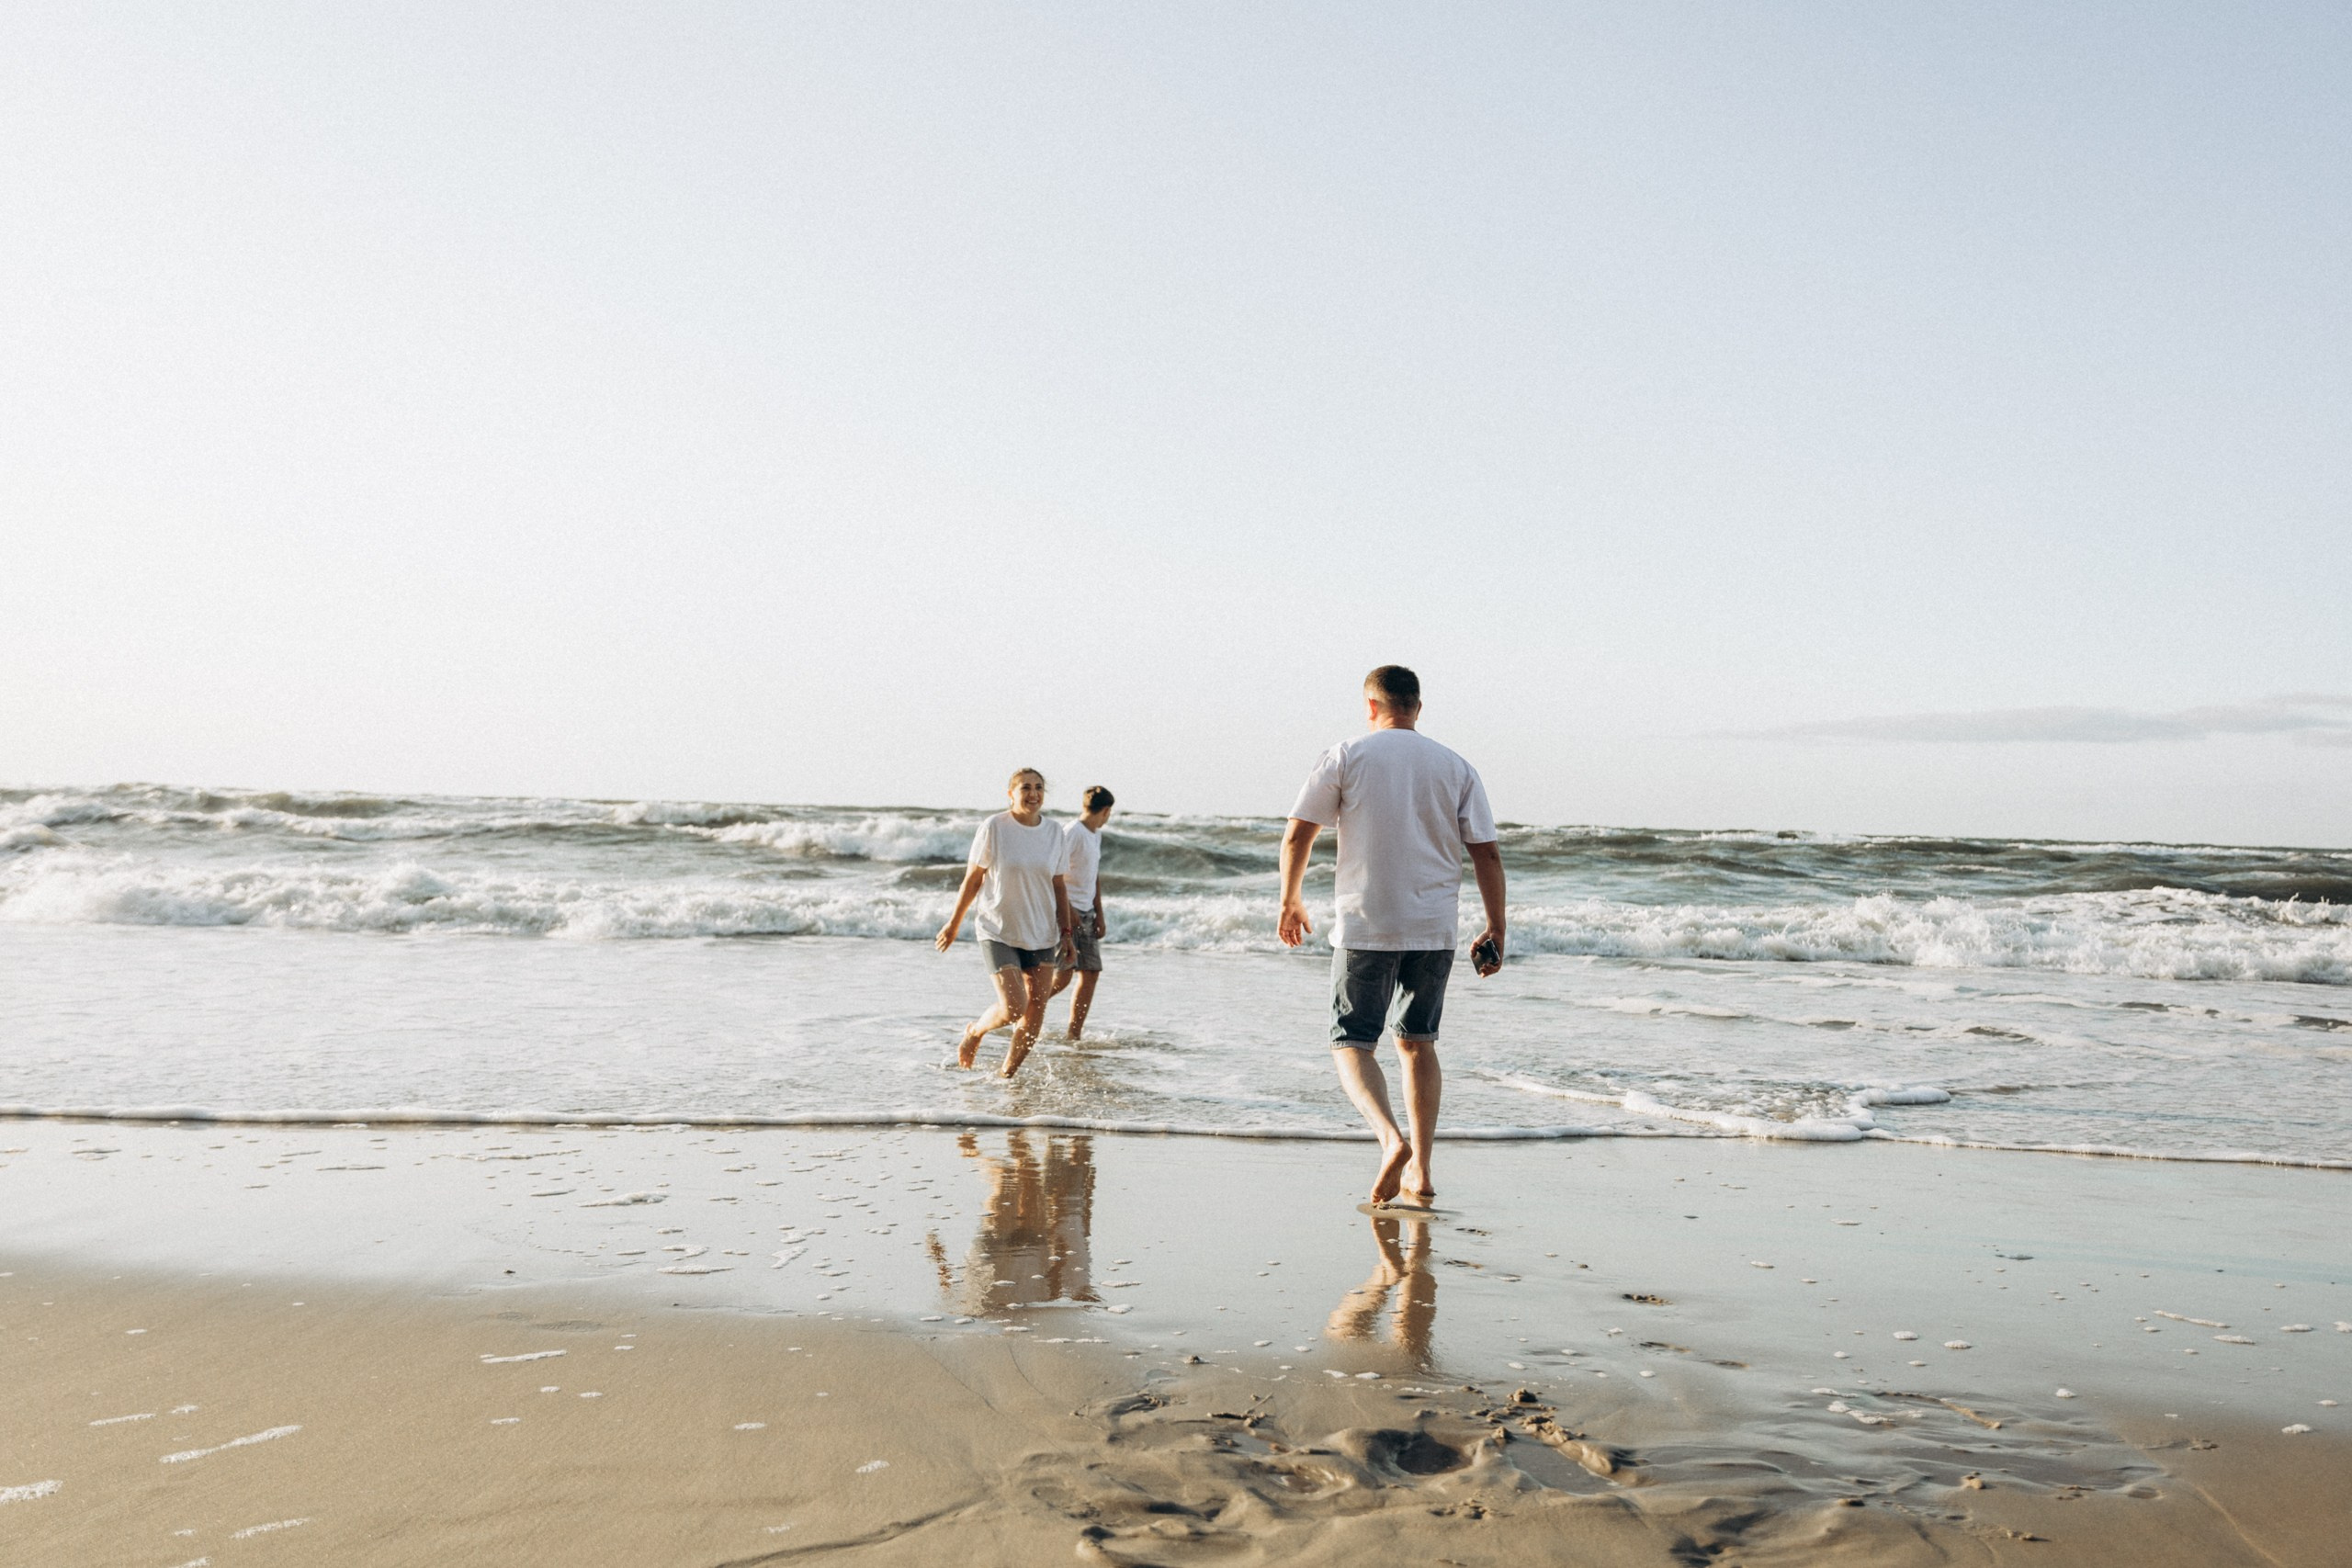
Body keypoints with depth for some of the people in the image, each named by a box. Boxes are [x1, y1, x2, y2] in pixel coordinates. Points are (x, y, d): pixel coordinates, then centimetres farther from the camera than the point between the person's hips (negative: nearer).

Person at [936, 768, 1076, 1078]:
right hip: (999, 933, -4)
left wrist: (1066, 932, 5)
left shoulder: (1054, 832, 3)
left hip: (1042, 935, 4)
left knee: (1036, 1012, 3)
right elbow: (973, 880, -2)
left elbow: (1059, 886, 9)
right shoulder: (994, 828, -9)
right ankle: (974, 1033, 18)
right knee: (1013, 1008, -14)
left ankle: (1007, 1072, 22)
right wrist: (954, 924, 2)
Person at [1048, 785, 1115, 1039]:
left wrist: (1099, 913, 16)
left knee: (1091, 974, 4)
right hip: (1065, 912, -9)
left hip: (1086, 914, 9)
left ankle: (1074, 1036, 7)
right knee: (1064, 975, -15)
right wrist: (1066, 909, -19)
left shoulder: (1096, 835, 15)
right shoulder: (1072, 833, -13)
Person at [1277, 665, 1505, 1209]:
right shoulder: (1456, 768, 7)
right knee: (1418, 1043, 17)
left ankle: (1391, 1138, -20)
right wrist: (1495, 930, 10)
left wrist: (1290, 902, 13)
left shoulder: (1346, 757, 0)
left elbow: (1297, 836, -1)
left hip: (1365, 928, -3)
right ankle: (1419, 1175, 15)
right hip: (1435, 929, 3)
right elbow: (1487, 853, 4)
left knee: (1352, 1045, 5)